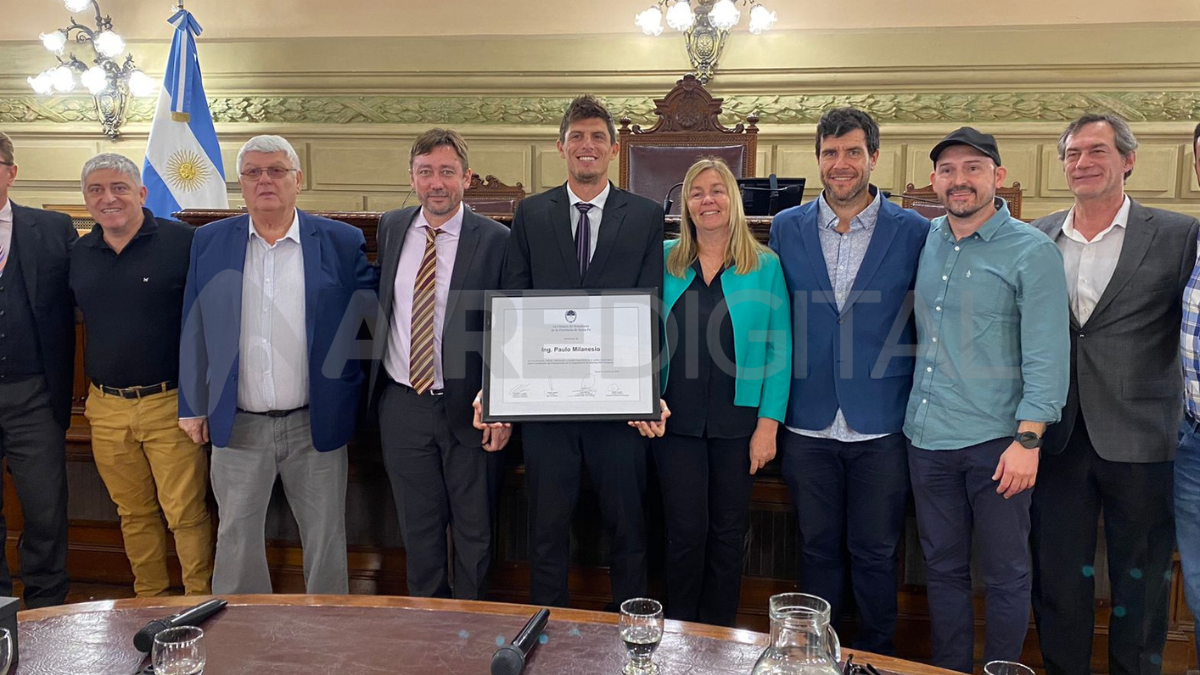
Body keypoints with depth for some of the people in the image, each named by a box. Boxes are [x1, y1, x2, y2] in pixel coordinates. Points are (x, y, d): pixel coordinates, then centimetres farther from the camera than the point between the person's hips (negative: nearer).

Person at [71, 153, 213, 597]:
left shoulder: (183, 241, -7)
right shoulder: (78, 255, 9)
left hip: (170, 404, -5)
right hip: (106, 409, 5)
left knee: (186, 513, 0)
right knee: (134, 513, 16)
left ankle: (201, 603, 17)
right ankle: (149, 602, 30)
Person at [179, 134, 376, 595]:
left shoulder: (342, 242, -3)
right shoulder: (210, 242, 4)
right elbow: (194, 330, 7)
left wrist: (350, 398, -1)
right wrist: (193, 406, 7)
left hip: (316, 425, -1)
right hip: (237, 427, 2)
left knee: (325, 541, 11)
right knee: (236, 542, 15)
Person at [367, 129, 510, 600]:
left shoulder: (495, 240, -10)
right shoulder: (391, 227, 4)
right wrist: (374, 380, 10)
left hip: (467, 406, -3)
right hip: (401, 402, 4)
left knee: (473, 526, 13)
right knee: (417, 524, 17)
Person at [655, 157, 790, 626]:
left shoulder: (765, 266, 1)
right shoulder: (664, 261, 5)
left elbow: (778, 349, -1)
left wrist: (769, 422, -7)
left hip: (738, 422, 0)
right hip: (675, 420, 0)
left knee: (728, 531, 10)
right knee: (685, 530, 4)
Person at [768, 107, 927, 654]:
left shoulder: (914, 232, -3)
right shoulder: (787, 228, 3)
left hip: (882, 425, -1)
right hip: (809, 422, 2)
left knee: (876, 552, 10)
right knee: (817, 547, 15)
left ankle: (875, 657, 31)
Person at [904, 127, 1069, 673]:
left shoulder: (1033, 252, -7)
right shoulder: (925, 241, 8)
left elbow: (1047, 356, -11)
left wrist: (1028, 440, -16)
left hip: (995, 441, -5)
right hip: (928, 437, 5)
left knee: (1004, 575, 9)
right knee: (943, 568, 15)